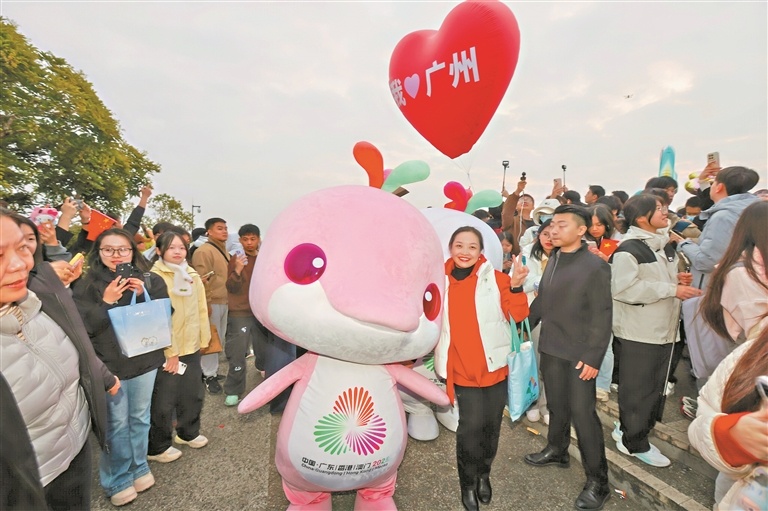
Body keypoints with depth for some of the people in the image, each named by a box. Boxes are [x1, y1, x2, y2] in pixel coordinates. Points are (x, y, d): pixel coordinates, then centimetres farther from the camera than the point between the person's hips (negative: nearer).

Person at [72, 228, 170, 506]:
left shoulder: (150, 281, -1)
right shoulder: (87, 285, -4)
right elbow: (81, 326, -8)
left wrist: (143, 295, -16)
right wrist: (106, 302, -19)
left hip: (145, 361, 2)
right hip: (108, 364, -2)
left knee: (140, 418, 16)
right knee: (116, 424, 6)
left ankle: (139, 468, 37)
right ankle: (117, 480, 28)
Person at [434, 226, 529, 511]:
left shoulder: (495, 278, -4)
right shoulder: (440, 282, -1)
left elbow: (518, 316, -7)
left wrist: (516, 286, -22)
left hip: (494, 367, 1)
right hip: (461, 370, -1)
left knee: (491, 425, 14)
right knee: (471, 426, -4)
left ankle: (484, 474, 42)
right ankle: (468, 483, 24)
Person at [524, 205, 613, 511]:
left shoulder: (595, 266, -13)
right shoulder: (552, 260, 6)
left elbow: (602, 316, -13)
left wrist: (593, 356, -15)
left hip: (580, 353, -6)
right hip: (551, 348, 6)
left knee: (582, 412, 2)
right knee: (556, 405, 19)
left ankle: (597, 481, 19)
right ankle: (557, 450, 40)